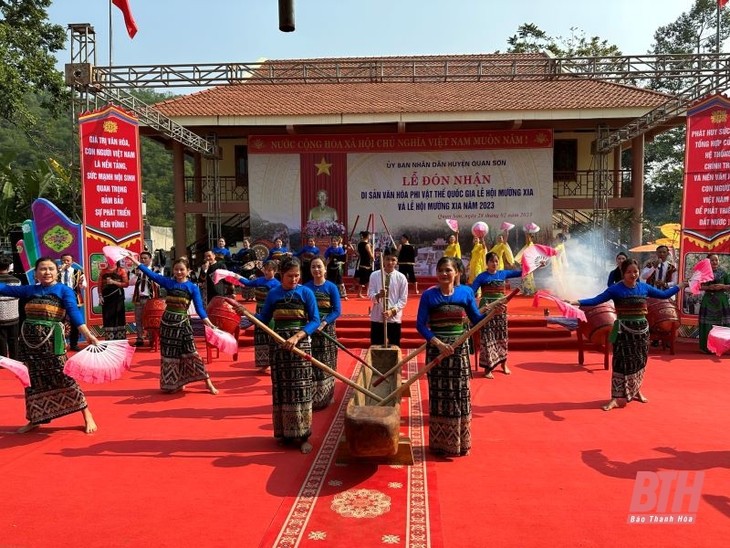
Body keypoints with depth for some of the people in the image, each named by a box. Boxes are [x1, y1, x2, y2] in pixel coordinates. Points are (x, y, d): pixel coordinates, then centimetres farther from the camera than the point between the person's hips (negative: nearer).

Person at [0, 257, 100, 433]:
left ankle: (87, 416, 0)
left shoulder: (64, 290, -3)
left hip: (51, 340, -5)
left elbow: (73, 312, -14)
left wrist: (88, 334, -26)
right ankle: (35, 419, 28)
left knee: (63, 378, -7)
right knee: (33, 380, 14)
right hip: (28, 340, 5)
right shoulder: (30, 290, 12)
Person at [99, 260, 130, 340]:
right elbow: (100, 284, 8)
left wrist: (114, 282, -13)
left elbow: (126, 284, -4)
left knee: (119, 317, -3)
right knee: (107, 318, 1)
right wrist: (100, 296, -3)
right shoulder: (104, 271, 13)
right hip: (106, 297, 3)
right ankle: (109, 339, 4)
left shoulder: (122, 270, 4)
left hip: (117, 297, -3)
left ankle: (120, 339, 0)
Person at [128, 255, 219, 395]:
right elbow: (151, 274, 1)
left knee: (190, 353, -7)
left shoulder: (193, 287, -3)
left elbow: (199, 307, -6)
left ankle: (208, 383, -2)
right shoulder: (168, 282, 3)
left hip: (182, 322, -3)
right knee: (169, 354, 9)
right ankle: (174, 383, 22)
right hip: (167, 321, 3)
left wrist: (208, 322, -18)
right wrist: (135, 260, -2)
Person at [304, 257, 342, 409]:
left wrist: (323, 323, -20)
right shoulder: (305, 287, 2)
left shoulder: (331, 287, -3)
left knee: (325, 366, 5)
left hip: (327, 330, -1)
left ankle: (325, 398, 17)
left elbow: (337, 311, -7)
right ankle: (309, 398, 14)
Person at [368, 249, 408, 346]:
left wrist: (392, 311, -17)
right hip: (377, 318, 0)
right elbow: (370, 295, -4)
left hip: (394, 319, 0)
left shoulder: (401, 278, -2)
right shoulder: (374, 275, -1)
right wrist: (378, 295, -27)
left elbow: (403, 299, -2)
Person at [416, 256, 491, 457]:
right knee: (439, 395, 4)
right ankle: (440, 443, 17)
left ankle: (460, 442, 22)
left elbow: (476, 319, 7)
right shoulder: (429, 295, -4)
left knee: (460, 394, 7)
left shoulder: (466, 292, 3)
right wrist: (438, 342, -20)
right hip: (436, 349, -2)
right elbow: (420, 324, -9)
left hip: (459, 349, 2)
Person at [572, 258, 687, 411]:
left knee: (639, 361, 14)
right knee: (621, 362, -6)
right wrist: (576, 302, -28)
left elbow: (663, 294, 16)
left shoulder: (644, 287, 4)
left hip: (642, 329, 4)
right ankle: (615, 398, -3)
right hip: (624, 330, -4)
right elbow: (596, 300, -16)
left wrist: (682, 285, 16)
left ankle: (636, 390, 33)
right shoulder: (616, 289, -10)